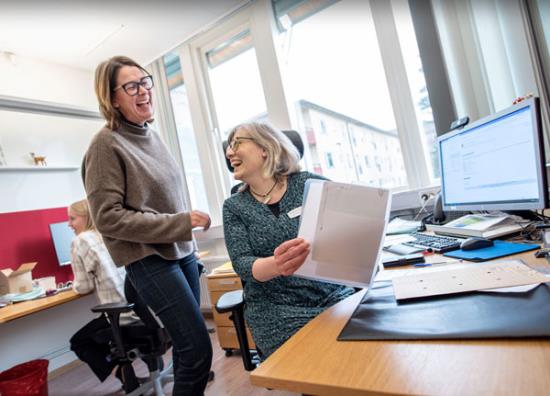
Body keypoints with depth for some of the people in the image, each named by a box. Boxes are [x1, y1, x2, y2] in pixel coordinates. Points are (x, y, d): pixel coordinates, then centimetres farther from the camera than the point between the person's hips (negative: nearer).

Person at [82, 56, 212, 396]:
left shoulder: (152, 135, 9)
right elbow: (108, 217, -16)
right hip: (149, 260, -7)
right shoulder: (107, 144, -12)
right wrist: (180, 222, -20)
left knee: (187, 346, 16)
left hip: (181, 252, 7)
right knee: (198, 350, -5)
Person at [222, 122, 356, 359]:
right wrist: (276, 265, -28)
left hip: (334, 295, 1)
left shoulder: (311, 184, 1)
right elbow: (242, 263, -6)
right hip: (275, 307, 0)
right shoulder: (234, 207, 5)